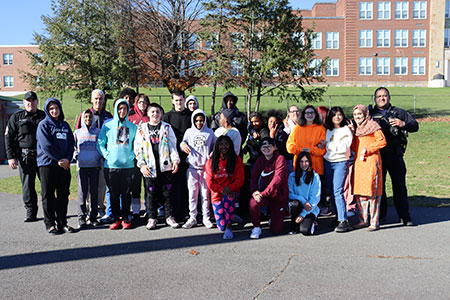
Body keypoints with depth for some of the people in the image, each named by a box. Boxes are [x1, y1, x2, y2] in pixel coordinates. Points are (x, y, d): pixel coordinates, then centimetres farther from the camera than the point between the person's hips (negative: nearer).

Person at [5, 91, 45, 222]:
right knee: (27, 186, 1)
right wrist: (10, 157, -3)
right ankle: (31, 212, 13)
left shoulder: (44, 116, 12)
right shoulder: (16, 117, 9)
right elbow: (8, 137, 6)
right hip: (25, 157, 0)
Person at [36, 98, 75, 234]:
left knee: (64, 195, 7)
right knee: (48, 195, 1)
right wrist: (59, 159, -13)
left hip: (64, 165, 5)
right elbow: (46, 145, -10)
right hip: (47, 163, -5)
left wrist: (67, 159, -7)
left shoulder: (65, 125, 15)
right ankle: (50, 223, 8)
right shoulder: (43, 125, 0)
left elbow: (71, 143, 9)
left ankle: (62, 222, 15)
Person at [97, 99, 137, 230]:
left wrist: (132, 155, -2)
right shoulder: (107, 125, 5)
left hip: (128, 165, 1)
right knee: (114, 193, 4)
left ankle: (125, 218, 15)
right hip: (111, 165, -1)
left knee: (126, 193, 5)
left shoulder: (132, 127, 9)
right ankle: (115, 218, 14)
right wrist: (107, 155, -7)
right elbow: (100, 143, 5)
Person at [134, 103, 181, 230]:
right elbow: (138, 149, 7)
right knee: (151, 193, 6)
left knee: (168, 192, 4)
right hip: (150, 168, 0)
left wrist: (175, 160, -8)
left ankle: (170, 217, 15)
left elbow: (172, 145, 5)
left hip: (166, 166, 0)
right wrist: (142, 164, -3)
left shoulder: (167, 127, 9)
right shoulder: (142, 129, 9)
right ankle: (152, 218, 17)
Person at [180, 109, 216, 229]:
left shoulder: (210, 132, 10)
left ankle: (206, 217, 13)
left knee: (205, 193, 3)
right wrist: (183, 145, -13)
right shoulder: (189, 132, 10)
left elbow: (215, 146, 16)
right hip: (193, 166, 0)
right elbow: (183, 143, 9)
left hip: (206, 166, 0)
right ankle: (192, 218, 11)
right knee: (192, 193, 2)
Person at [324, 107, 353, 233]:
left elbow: (343, 148, -13)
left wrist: (329, 144, -7)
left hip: (341, 162, -6)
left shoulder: (346, 130, -3)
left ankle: (344, 221, -13)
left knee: (337, 191, -15)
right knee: (331, 191, 8)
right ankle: (337, 215, 21)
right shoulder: (328, 130, 13)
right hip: (328, 162, 6)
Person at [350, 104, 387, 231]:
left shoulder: (373, 126, -2)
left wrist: (367, 149, -13)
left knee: (372, 192, -7)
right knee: (359, 192, 6)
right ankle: (363, 220, 17)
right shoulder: (356, 128, 17)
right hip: (358, 162, 7)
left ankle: (374, 222, -1)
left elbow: (382, 141, -8)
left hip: (371, 161, -7)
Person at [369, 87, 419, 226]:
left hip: (395, 155, 0)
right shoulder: (370, 114, 14)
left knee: (400, 185, 2)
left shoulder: (400, 113, 13)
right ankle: (380, 213, 21)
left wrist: (403, 124, -16)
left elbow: (415, 125, 4)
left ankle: (405, 216, 11)